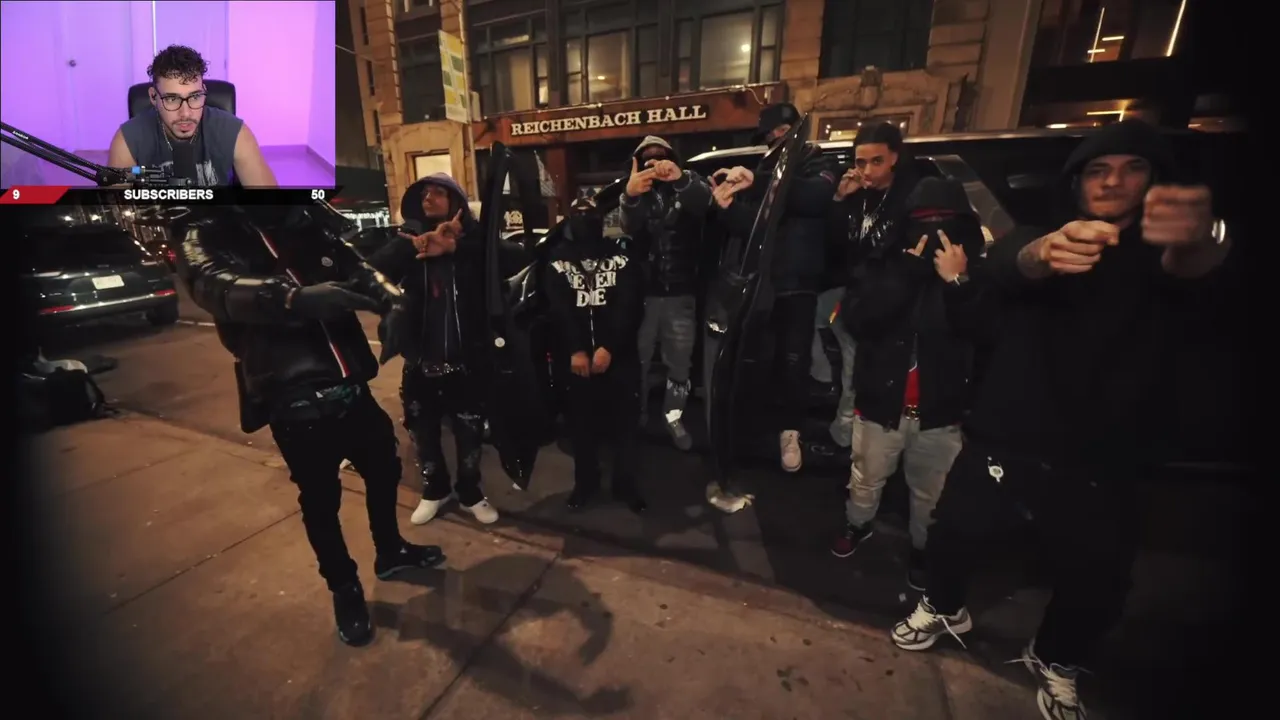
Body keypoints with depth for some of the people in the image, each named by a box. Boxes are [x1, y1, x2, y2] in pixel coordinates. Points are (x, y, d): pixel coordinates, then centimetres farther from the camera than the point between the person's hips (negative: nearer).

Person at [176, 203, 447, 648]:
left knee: (383, 468, 17)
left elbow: (358, 272, 2)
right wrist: (294, 297, -42)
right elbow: (218, 287, -22)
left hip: (349, 386, 4)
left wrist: (391, 302, -21)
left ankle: (389, 551, 42)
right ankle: (344, 588, 32)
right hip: (293, 402, -4)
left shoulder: (310, 229, 13)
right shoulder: (208, 240, 0)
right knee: (320, 498, 8)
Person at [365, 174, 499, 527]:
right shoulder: (410, 241, 4)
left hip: (466, 359, -2)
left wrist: (454, 248, -31)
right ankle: (435, 489, 39)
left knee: (469, 432, 9)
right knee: (423, 432, 15)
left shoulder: (474, 241, -3)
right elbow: (372, 270, -12)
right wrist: (414, 246, -27)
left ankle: (469, 491, 33)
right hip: (420, 359, 3)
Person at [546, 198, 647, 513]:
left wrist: (608, 347, -16)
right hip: (576, 355, 1)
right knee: (582, 422, 9)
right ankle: (585, 482, 27)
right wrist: (575, 350, -15)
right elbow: (559, 309, -3)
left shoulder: (621, 257, 5)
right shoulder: (558, 260, 9)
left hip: (619, 354, -1)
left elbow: (628, 307, -6)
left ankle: (626, 485, 21)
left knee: (624, 422, 4)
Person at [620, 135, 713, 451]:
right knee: (637, 359, 5)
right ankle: (637, 415, 22)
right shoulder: (636, 194, 8)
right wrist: (630, 197, -39)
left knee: (679, 362, 8)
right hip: (643, 292, 0)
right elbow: (629, 227, -16)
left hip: (681, 294, 0)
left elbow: (704, 203, -20)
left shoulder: (688, 188, 7)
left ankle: (674, 416, 25)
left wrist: (680, 178, -41)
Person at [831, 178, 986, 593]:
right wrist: (907, 274, -21)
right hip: (880, 401, 0)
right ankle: (858, 526, 49)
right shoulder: (885, 264, -4)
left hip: (941, 410, 0)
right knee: (866, 481, 19)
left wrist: (957, 282, -22)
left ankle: (922, 549, 44)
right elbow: (857, 321, -19)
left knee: (931, 494, 16)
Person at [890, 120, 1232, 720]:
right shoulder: (1039, 236, 4)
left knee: (1096, 582, 8)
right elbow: (1006, 266, -21)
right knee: (953, 534, 5)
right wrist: (1044, 253, -46)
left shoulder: (1162, 254, 5)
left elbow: (1200, 275, -21)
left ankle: (1055, 662, 39)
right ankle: (943, 609, 37)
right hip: (1002, 440, 0)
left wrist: (1200, 244, -45)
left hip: (1100, 462, 1)